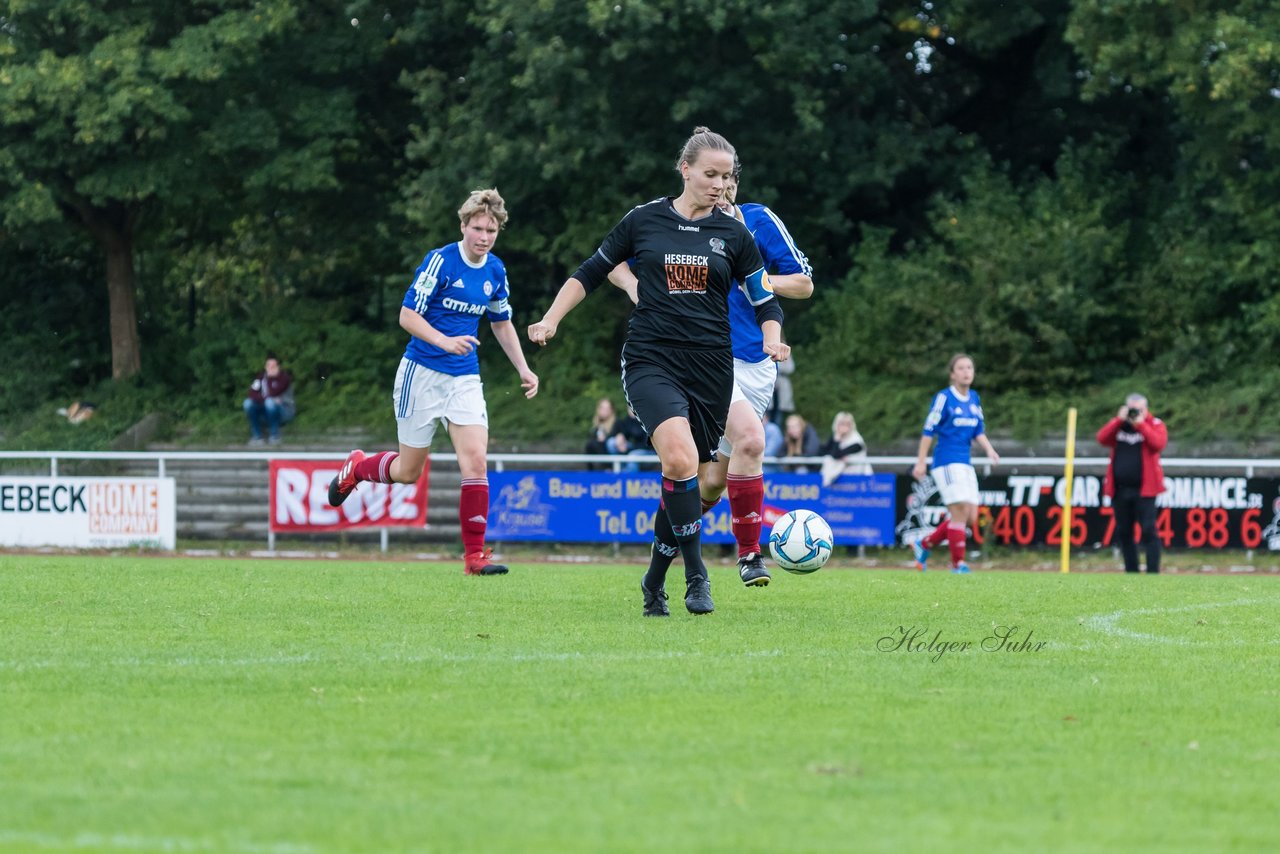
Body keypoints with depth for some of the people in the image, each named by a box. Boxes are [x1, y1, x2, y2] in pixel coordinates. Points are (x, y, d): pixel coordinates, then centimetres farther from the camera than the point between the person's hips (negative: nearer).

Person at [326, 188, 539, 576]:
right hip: (423, 373, -4)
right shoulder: (440, 261, -14)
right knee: (407, 471, 4)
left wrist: (523, 369, 12)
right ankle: (356, 467, 37)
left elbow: (501, 323, 20)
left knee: (475, 460, -12)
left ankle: (474, 554, -8)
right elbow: (407, 315, -14)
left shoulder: (496, 271, 4)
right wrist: (446, 342, -28)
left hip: (465, 378, 4)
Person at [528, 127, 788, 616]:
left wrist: (772, 338, -10)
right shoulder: (643, 220, 4)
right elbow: (592, 272, 14)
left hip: (711, 369, 2)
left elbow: (765, 302, 11)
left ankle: (655, 581, 26)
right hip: (650, 360, -2)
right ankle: (696, 575, -20)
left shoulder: (734, 235, 6)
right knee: (680, 457, -27)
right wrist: (551, 320, 6)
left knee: (684, 481, 5)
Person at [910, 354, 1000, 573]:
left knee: (971, 517, 4)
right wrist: (920, 462, -8)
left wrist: (989, 449, -3)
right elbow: (929, 431, -7)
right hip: (947, 462, -7)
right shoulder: (944, 398, -8)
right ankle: (958, 565, -5)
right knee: (960, 512, -14)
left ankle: (924, 545, 19)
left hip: (965, 464, 7)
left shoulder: (974, 398, 12)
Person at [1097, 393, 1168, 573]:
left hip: (1144, 489, -5)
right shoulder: (1118, 425, 13)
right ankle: (1131, 571, 19)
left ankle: (1153, 572, -10)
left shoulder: (1155, 425, 2)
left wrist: (1140, 424, -16)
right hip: (1120, 489, 5)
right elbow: (1102, 439, -3)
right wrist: (1119, 420, -9)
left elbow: (1158, 443, -17)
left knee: (1148, 531, -11)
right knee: (1123, 532, 9)